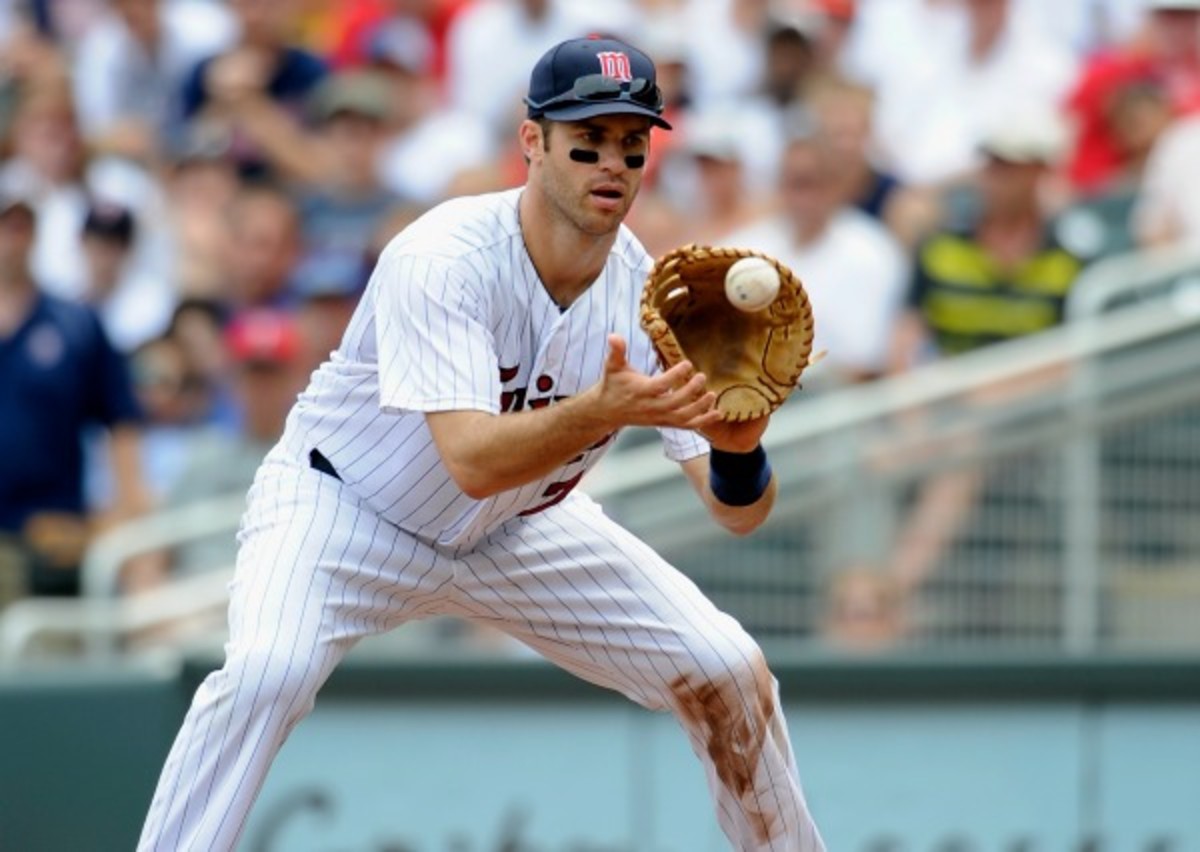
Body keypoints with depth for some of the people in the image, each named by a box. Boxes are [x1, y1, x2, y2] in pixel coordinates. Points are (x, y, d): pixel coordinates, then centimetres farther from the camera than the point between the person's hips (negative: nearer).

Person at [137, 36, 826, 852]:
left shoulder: (649, 293, -18)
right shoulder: (442, 260, -32)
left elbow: (737, 511, -20)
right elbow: (472, 461, -43)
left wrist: (738, 447, -44)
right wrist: (606, 409, -59)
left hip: (518, 527, 5)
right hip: (346, 501, -5)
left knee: (730, 674, -3)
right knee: (265, 671, -32)